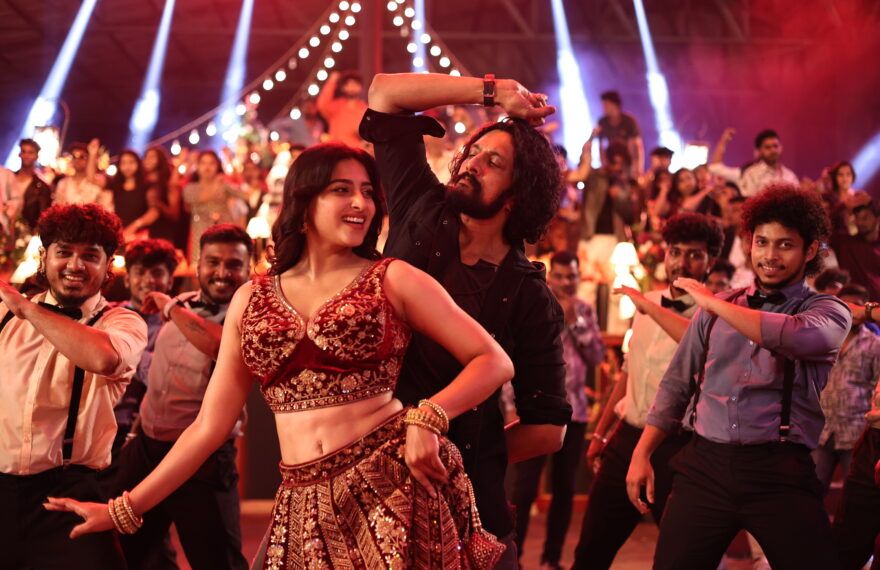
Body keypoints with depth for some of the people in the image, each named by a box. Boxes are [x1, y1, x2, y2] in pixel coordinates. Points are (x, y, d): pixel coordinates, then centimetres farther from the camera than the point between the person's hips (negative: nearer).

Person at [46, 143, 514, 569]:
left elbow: (494, 361, 0)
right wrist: (125, 509, 10)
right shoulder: (252, 299, 11)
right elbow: (210, 425, 13)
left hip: (395, 485, -2)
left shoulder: (391, 280, 3)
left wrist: (427, 418, -17)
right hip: (306, 505, 3)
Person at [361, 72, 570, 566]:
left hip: (463, 491, -2)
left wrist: (467, 458, -3)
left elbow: (549, 429, -3)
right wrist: (492, 92, 4)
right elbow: (385, 92, 5)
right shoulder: (422, 214, 4)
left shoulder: (529, 297, -3)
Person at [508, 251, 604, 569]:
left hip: (573, 411, 4)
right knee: (524, 489, -6)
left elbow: (597, 357, 2)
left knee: (564, 489, 8)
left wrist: (575, 321, -7)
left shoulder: (584, 311, 11)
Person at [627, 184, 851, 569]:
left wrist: (713, 303, -11)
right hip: (705, 466, 3)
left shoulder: (828, 311, 2)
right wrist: (642, 454, 7)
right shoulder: (715, 309, 13)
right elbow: (677, 384, 16)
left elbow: (797, 336, -22)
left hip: (779, 472, -3)